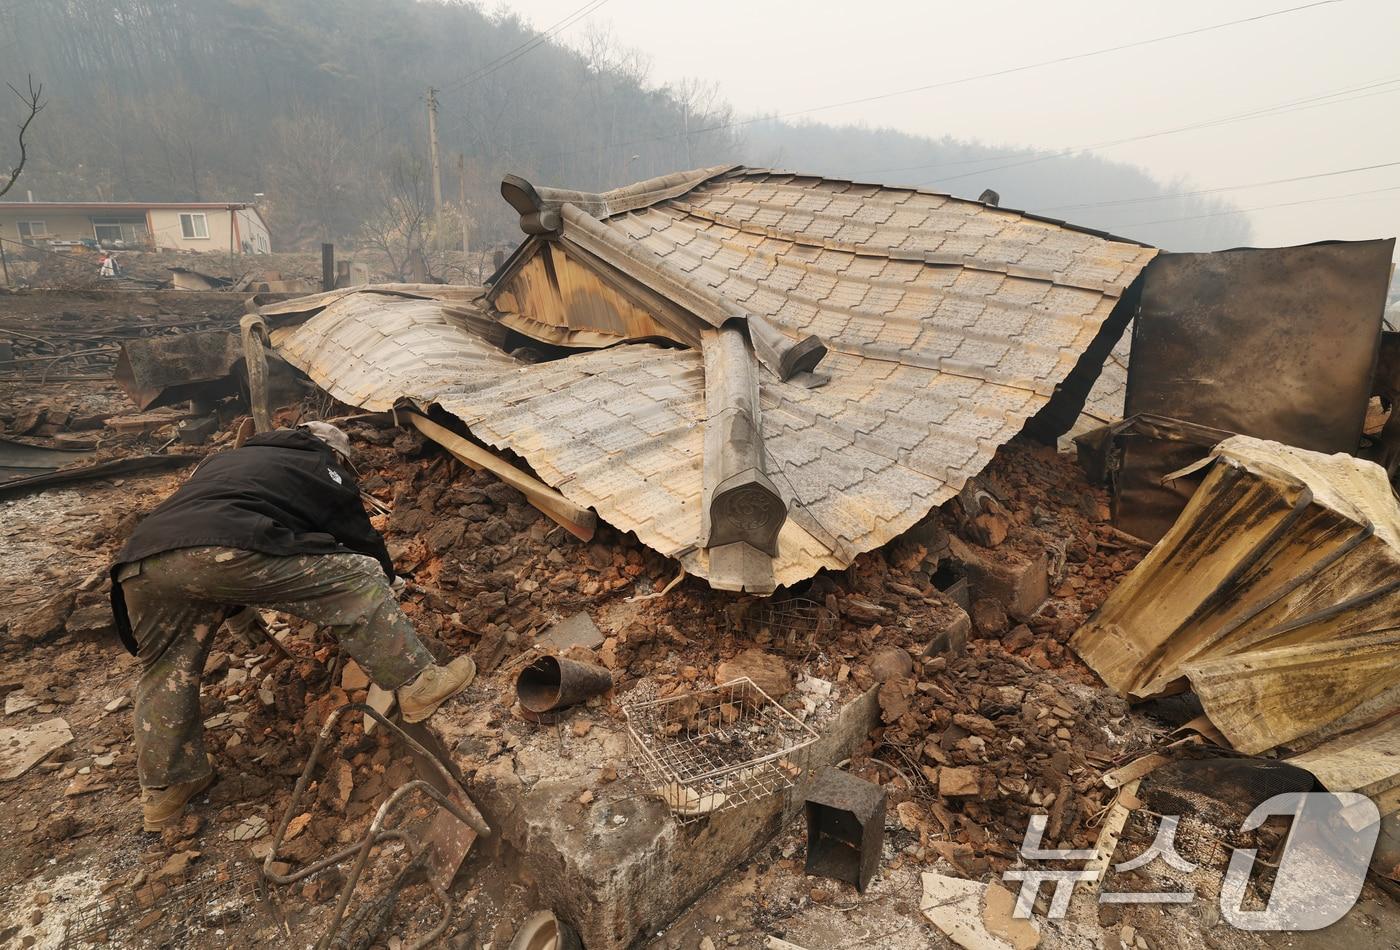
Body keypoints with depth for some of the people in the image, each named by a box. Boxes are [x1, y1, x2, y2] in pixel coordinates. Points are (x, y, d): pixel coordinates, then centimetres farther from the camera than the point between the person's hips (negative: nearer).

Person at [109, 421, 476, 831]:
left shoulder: (228, 457, 41)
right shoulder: (323, 469, 24)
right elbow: (363, 544, 28)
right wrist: (385, 580, 47)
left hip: (140, 561, 7)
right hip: (228, 552, -7)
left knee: (166, 673, 28)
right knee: (360, 582, 6)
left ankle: (164, 790, 36)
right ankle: (417, 685, 11)